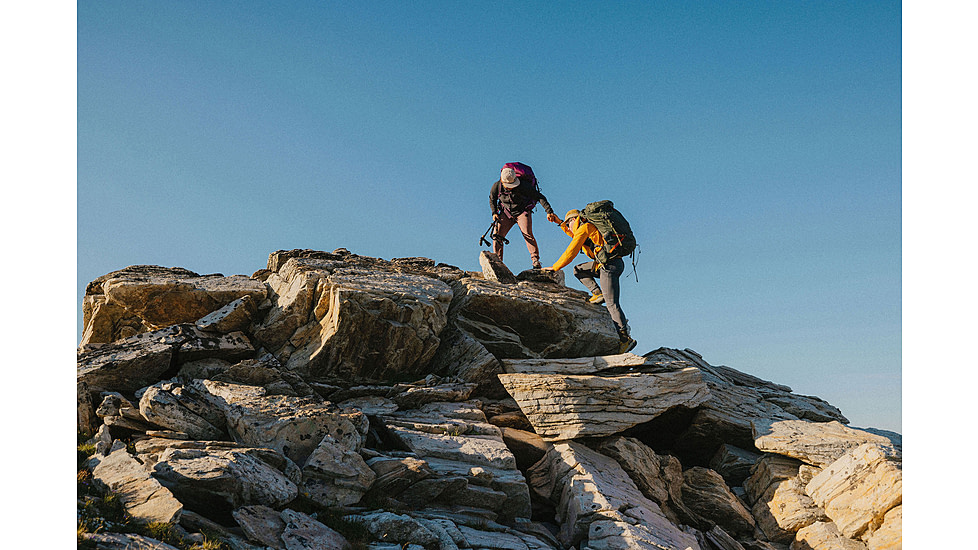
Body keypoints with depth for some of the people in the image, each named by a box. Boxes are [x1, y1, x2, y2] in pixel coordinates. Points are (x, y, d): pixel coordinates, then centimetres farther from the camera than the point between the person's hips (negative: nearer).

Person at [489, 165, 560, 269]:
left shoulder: (523, 186, -27)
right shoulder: (496, 186, -17)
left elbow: (539, 197, -23)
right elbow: (492, 200, 5)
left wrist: (549, 212, -32)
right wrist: (494, 213, -7)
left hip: (523, 212, -3)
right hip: (506, 213, 3)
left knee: (527, 234, -23)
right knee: (497, 235, -10)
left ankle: (536, 261, -19)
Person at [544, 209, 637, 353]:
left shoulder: (584, 228, -2)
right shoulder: (589, 228, 26)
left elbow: (571, 252, -6)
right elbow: (574, 235, 47)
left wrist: (554, 267, 1)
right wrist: (559, 223, 42)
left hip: (609, 265, -10)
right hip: (607, 264, 10)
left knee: (611, 304, -13)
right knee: (578, 270, 19)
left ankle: (626, 338, -16)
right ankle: (598, 293, 5)